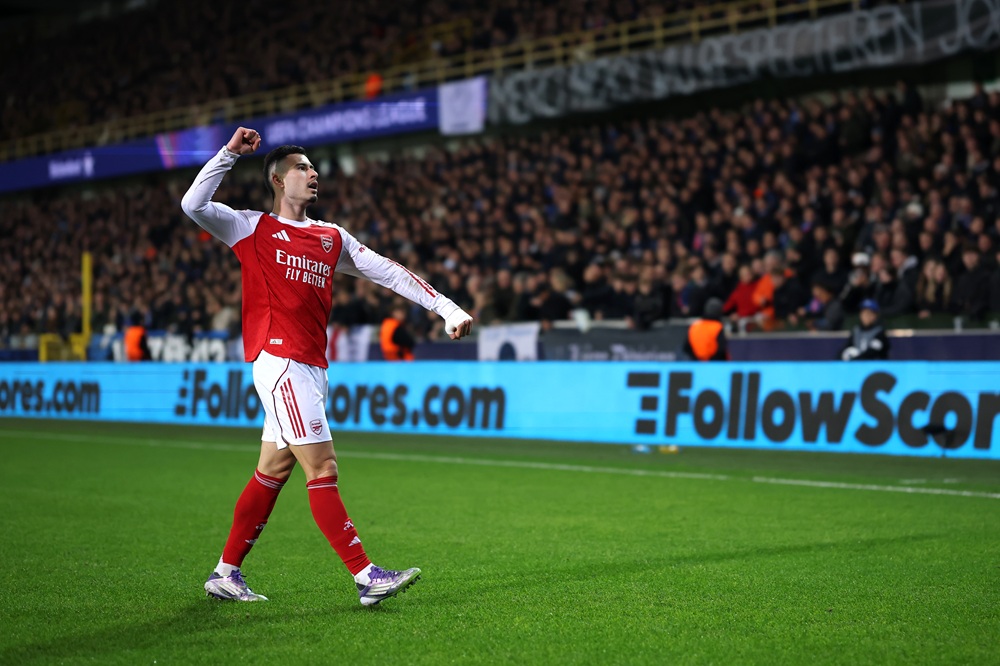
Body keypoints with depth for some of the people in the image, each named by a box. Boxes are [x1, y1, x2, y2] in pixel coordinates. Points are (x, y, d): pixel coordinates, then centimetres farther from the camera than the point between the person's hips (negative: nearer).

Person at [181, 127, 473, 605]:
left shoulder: (333, 238, 19)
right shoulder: (253, 228, 4)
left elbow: (389, 273, 17)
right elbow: (193, 205, -8)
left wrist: (446, 308, 9)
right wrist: (230, 153, -9)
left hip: (313, 368, 7)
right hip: (280, 362, -7)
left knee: (272, 472, 10)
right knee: (323, 470, -10)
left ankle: (226, 573, 20)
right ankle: (366, 576, -11)